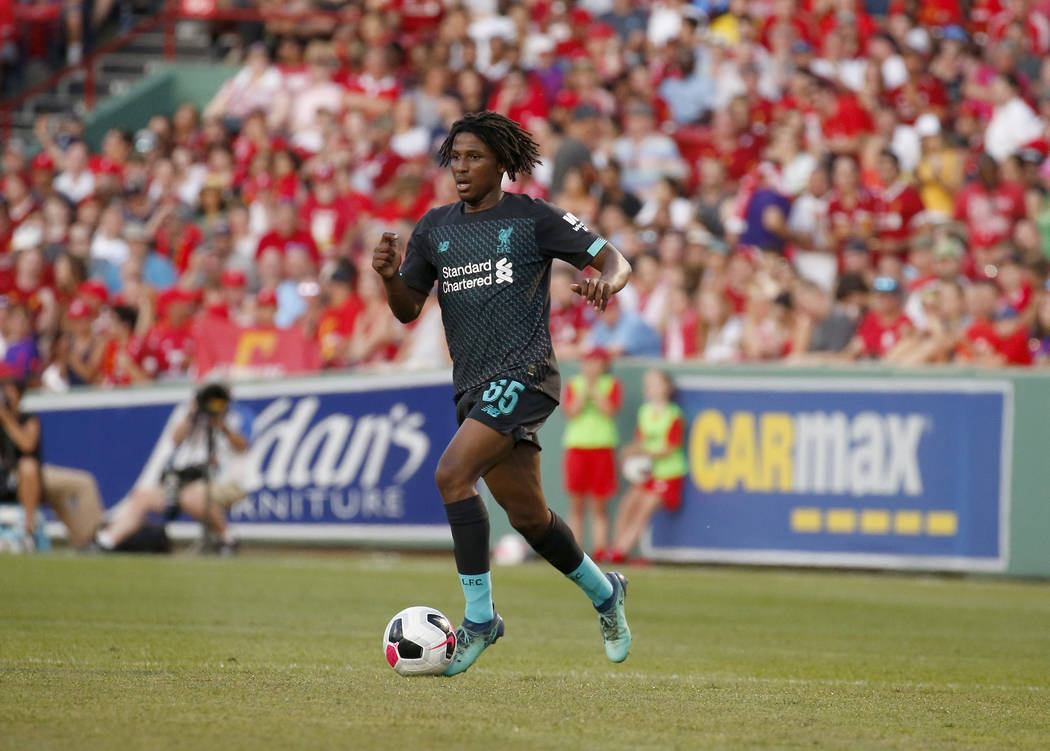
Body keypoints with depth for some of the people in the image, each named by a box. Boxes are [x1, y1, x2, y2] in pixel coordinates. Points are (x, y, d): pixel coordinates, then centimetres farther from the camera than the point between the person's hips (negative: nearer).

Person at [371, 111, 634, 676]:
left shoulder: (532, 218, -2)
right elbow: (407, 309, 13)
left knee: (452, 474, -24)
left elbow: (613, 259, 0)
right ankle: (603, 592, 37)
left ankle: (479, 616, -18)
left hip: (523, 374, -6)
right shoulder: (435, 226, 12)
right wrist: (390, 275, -8)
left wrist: (606, 281, -23)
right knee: (526, 514, 13)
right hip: (473, 387, 7)